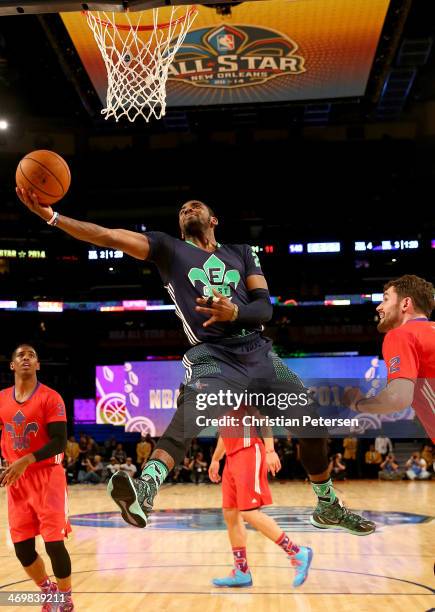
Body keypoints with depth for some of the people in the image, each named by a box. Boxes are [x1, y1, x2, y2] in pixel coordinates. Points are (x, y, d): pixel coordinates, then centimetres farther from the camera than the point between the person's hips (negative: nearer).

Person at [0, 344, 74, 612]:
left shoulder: (51, 398, -9)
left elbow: (59, 442, -15)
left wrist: (25, 461, -25)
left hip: (47, 477, -5)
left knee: (54, 543, -7)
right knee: (22, 548, 7)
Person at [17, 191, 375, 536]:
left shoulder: (242, 253, 14)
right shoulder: (169, 248, 7)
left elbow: (265, 307, 1)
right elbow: (108, 236, -6)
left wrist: (234, 312, -22)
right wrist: (52, 216, -17)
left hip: (258, 352, 4)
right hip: (212, 356, -4)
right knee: (187, 420, -34)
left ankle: (329, 507, 30)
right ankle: (146, 489, -53)